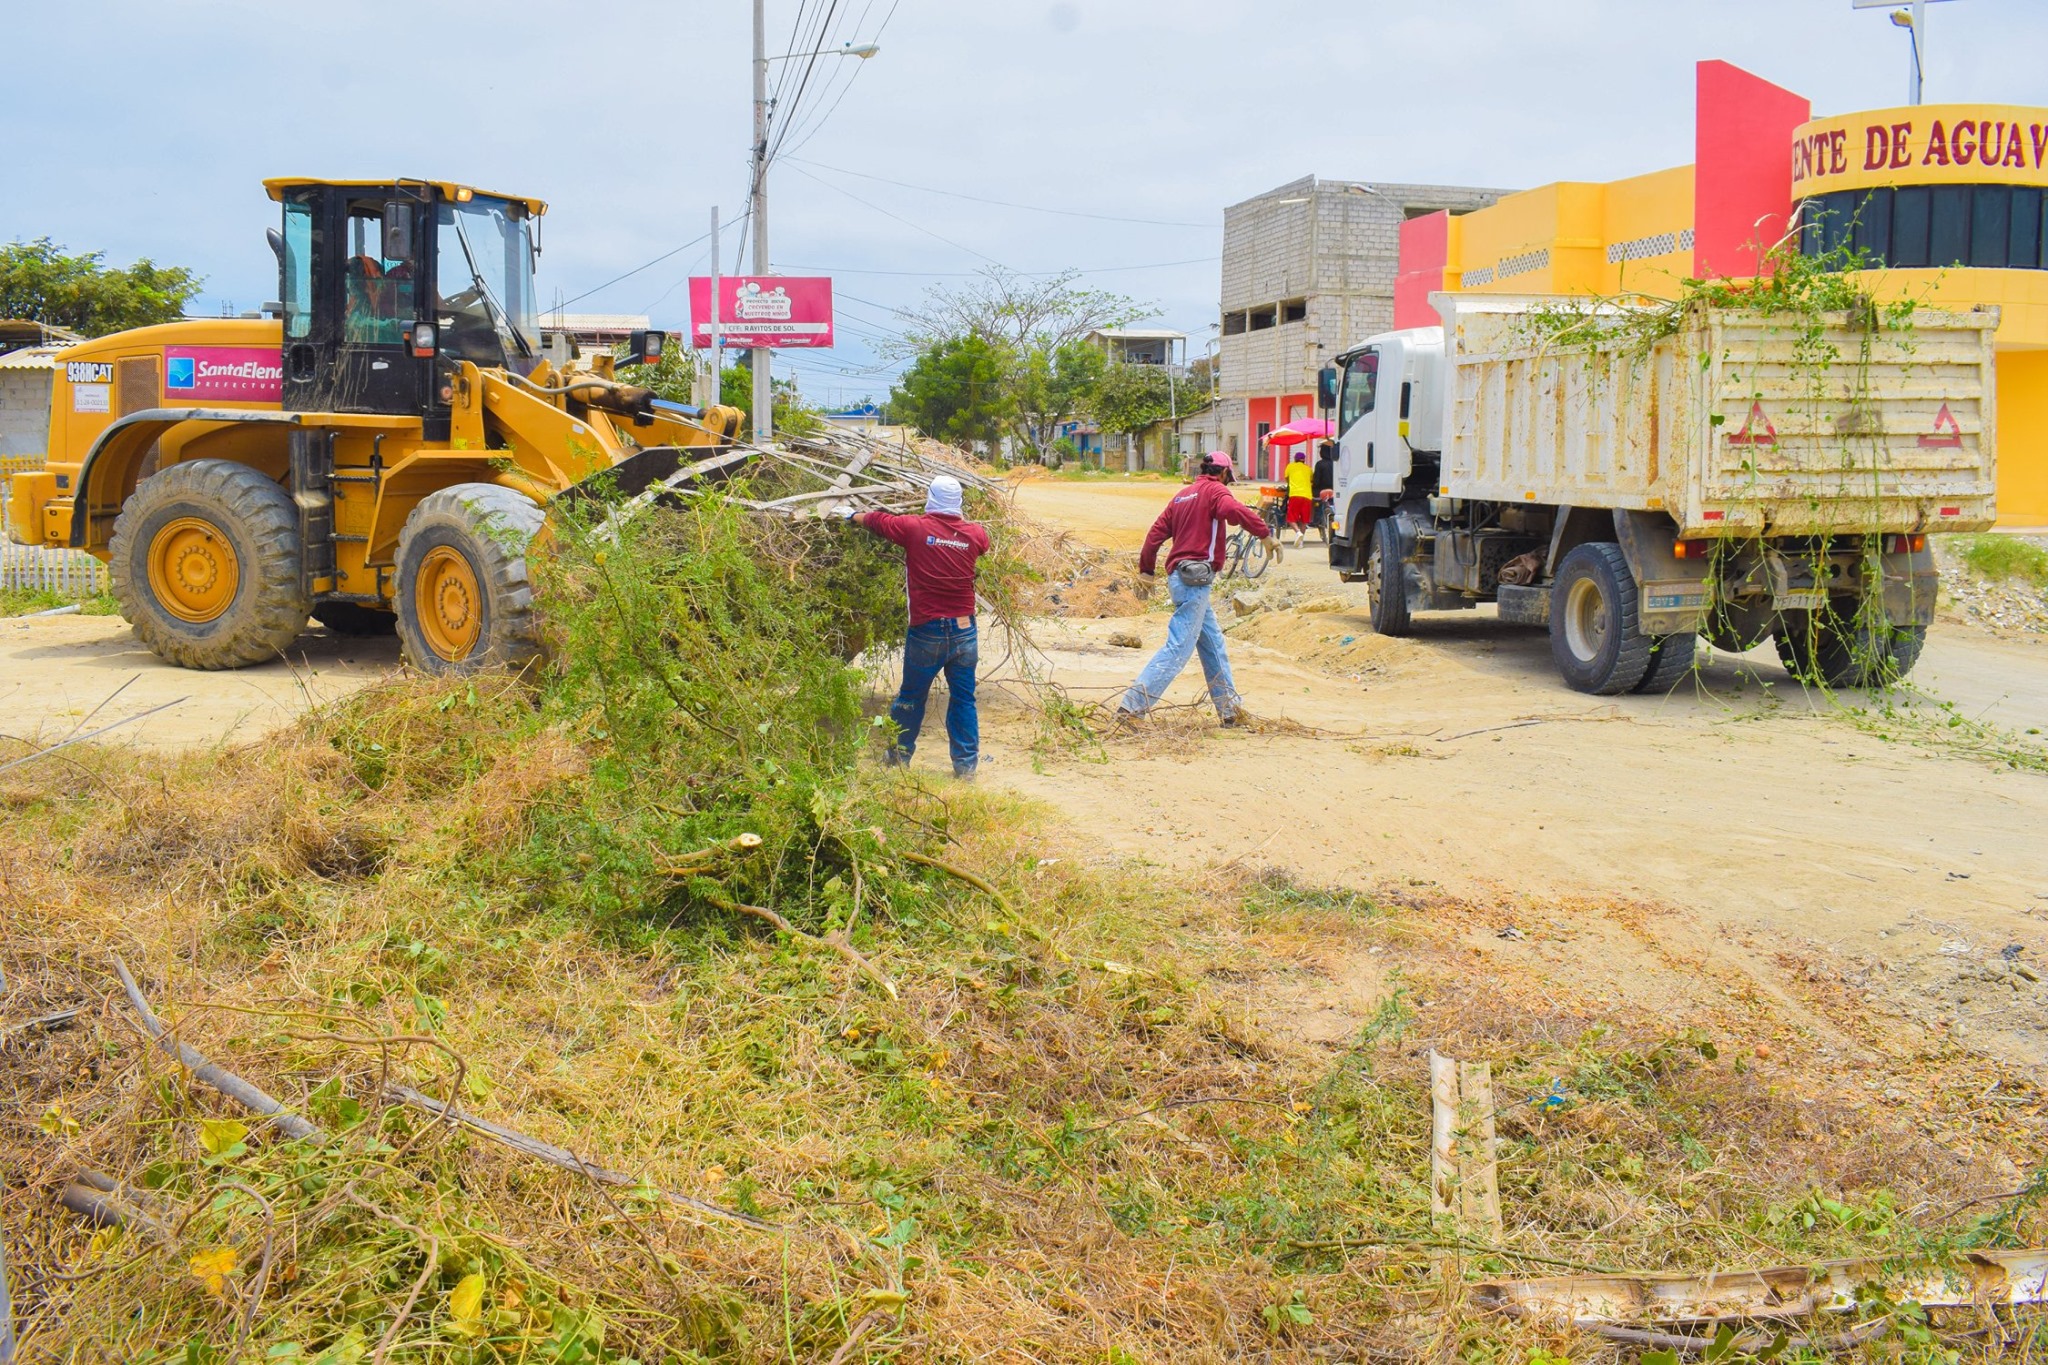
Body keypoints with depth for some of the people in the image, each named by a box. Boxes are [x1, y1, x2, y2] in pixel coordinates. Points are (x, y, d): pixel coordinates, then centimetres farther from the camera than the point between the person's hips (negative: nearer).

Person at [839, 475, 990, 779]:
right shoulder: (974, 533, -1)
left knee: (911, 696, 14)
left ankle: (899, 757, 25)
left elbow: (877, 521, 8)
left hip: (927, 631, -2)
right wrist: (960, 520, 40)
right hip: (964, 629, 2)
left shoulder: (915, 528, -8)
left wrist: (852, 515, 28)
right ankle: (966, 765, 11)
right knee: (964, 699, 8)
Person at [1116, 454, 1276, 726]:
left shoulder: (1183, 495, 20)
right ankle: (1131, 707, -19)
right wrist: (1266, 534, -26)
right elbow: (1234, 510, -25)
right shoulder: (1215, 490, -3)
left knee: (1213, 644, 17)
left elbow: (1155, 534, 16)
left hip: (1179, 575, 10)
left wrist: (1146, 571, 20)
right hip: (1195, 578, -10)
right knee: (1178, 648, -12)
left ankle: (1229, 710, 21)